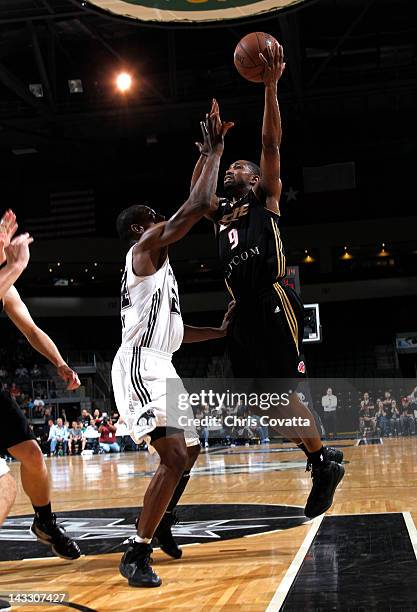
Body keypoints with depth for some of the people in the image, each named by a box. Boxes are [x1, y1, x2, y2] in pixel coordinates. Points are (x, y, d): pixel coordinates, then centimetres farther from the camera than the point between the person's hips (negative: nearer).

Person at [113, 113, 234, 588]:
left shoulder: (153, 262, 25)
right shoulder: (147, 246, -4)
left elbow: (172, 331, 30)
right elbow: (198, 206, -15)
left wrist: (224, 331, 29)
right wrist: (214, 153, -3)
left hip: (158, 368, 11)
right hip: (140, 367, -11)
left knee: (189, 451, 23)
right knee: (175, 459, -20)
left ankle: (161, 522, 39)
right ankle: (136, 553, -15)